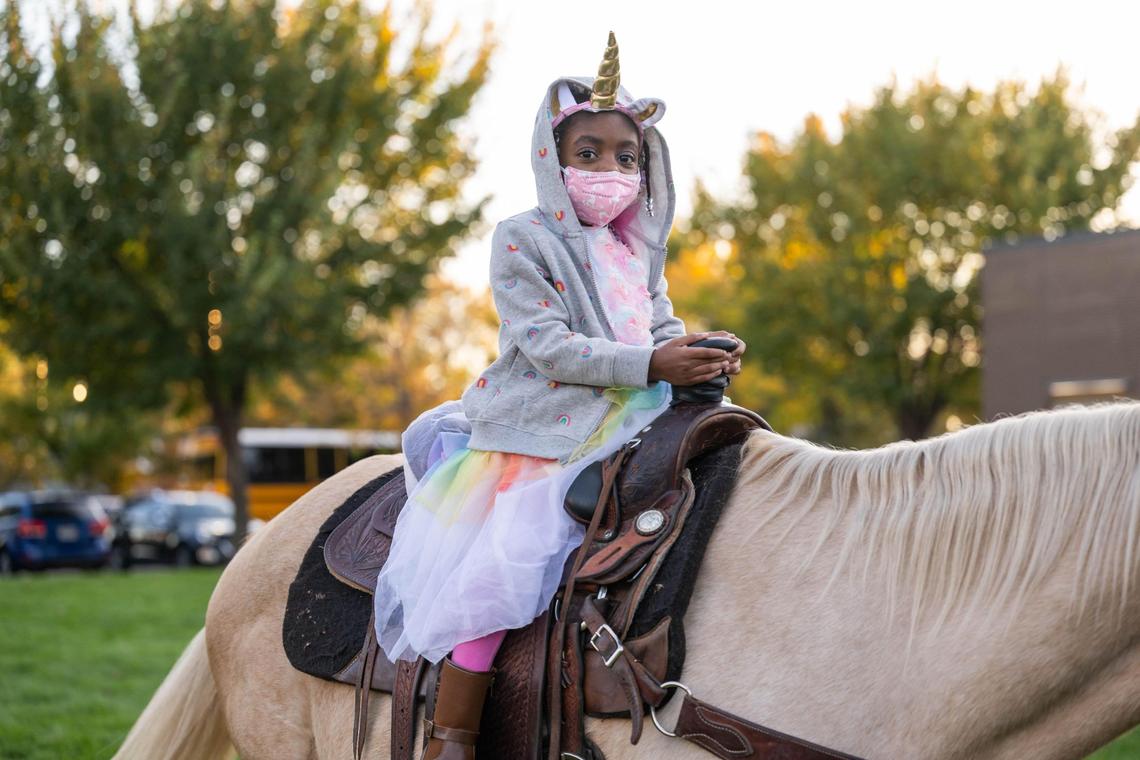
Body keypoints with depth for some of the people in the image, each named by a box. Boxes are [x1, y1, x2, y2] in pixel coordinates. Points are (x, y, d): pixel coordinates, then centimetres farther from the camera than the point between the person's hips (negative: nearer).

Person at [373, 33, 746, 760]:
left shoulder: (639, 249, 16)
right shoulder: (524, 239, -4)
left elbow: (662, 329, 15)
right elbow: (547, 345, -14)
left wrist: (707, 352, -10)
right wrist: (651, 365, -22)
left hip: (623, 428, 7)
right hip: (535, 434, -7)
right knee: (495, 564, -21)